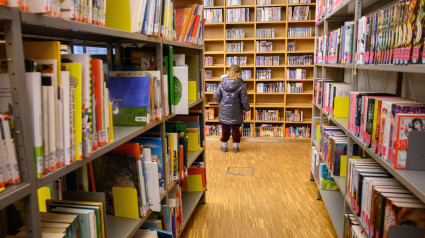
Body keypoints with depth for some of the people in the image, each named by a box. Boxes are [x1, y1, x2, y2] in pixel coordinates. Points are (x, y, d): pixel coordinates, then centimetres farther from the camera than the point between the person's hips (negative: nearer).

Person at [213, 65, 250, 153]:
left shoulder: (222, 84, -9)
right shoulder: (240, 86, -15)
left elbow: (216, 96, -4)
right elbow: (244, 100, -10)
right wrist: (247, 108, 7)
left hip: (224, 112, 2)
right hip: (236, 113, -1)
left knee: (225, 130, 16)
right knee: (236, 130, 14)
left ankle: (224, 146, 27)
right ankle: (236, 147, 25)